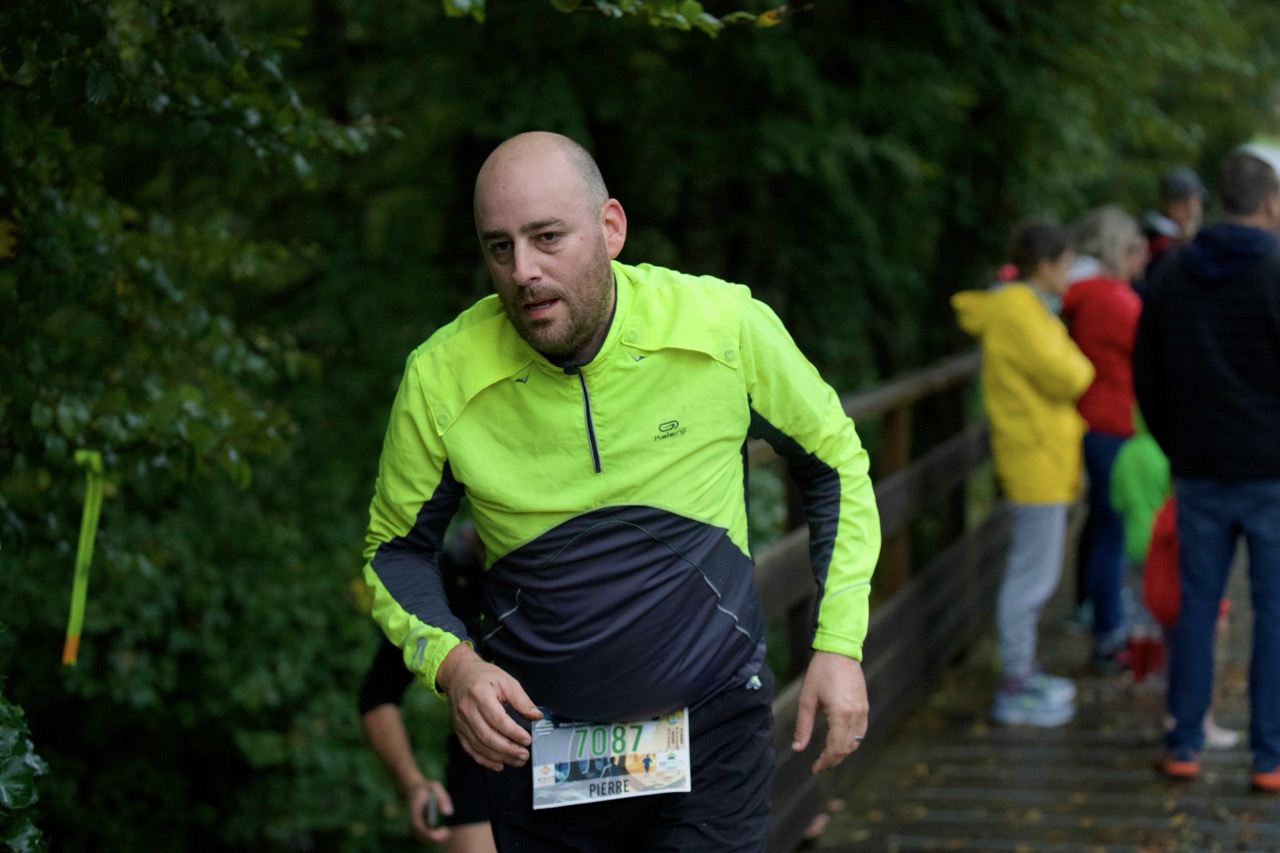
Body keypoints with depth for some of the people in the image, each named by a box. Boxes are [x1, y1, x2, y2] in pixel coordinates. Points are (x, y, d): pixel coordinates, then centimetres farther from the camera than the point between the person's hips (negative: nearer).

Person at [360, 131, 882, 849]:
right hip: (536, 738, 1)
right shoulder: (443, 378, -12)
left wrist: (840, 644, -1)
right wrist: (452, 663, -14)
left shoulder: (726, 326, -12)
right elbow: (396, 548, 4)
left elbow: (835, 461, 5)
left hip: (714, 718, -1)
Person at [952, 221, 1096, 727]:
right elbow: (1063, 377, -22)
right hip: (1037, 458, -11)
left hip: (1045, 458, 11)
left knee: (1033, 571, 18)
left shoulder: (1026, 307, 15)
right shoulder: (1017, 312, -17)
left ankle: (1023, 672, 28)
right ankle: (1014, 693, -2)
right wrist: (1082, 365, -3)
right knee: (1033, 575, -7)